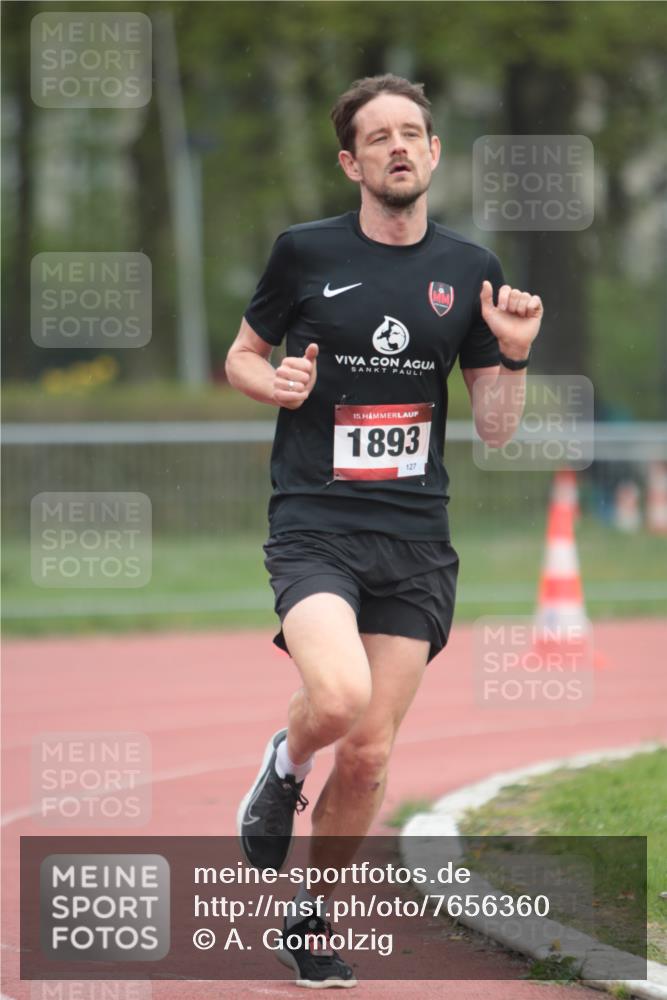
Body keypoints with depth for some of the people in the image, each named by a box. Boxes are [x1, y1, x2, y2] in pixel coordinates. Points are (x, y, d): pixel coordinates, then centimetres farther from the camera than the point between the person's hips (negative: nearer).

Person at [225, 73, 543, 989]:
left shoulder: (467, 270, 7)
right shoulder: (306, 252, 0)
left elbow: (494, 429, 10)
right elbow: (242, 356, 13)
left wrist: (513, 356, -9)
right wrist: (278, 384, -8)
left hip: (416, 541, 3)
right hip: (314, 527, -3)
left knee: (369, 753, 3)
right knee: (339, 697, -28)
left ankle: (312, 922, 24)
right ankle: (285, 768, 7)